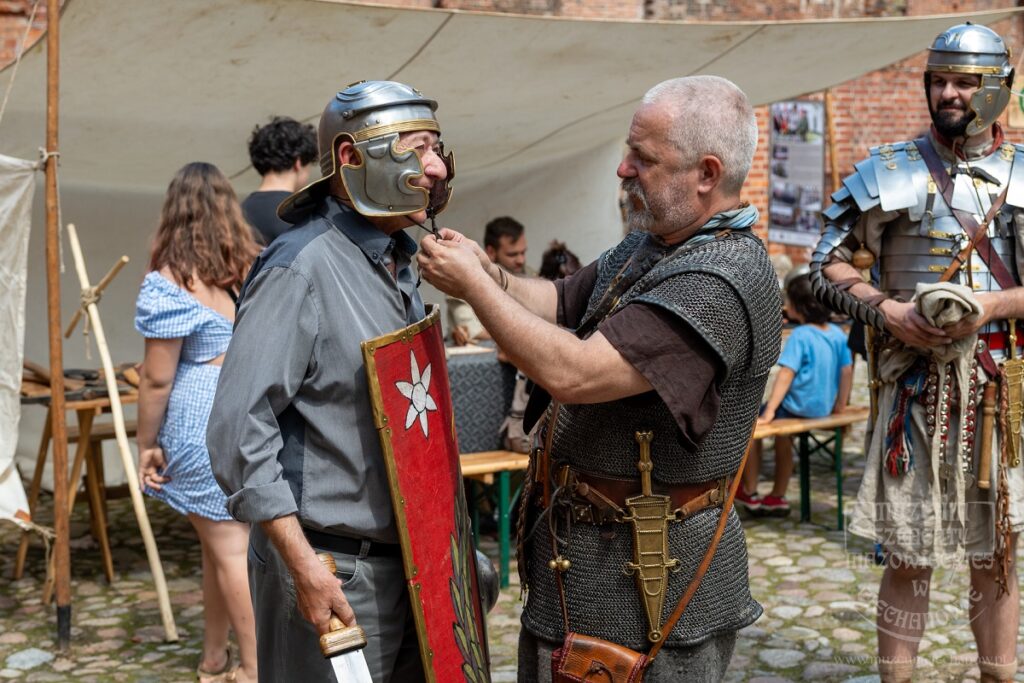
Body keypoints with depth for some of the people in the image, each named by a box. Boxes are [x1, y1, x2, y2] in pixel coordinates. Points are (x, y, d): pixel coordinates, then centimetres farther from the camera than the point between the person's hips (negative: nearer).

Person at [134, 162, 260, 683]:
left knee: (228, 549, 2)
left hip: (204, 422, -5)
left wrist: (146, 444, -1)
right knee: (226, 542, 16)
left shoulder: (169, 283, -9)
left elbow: (157, 377, -10)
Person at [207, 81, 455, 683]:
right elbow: (240, 426, -22)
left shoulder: (401, 264, 10)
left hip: (405, 558, 8)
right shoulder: (301, 267, -17)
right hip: (333, 568, -8)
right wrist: (304, 565, -23)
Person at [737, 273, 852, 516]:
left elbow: (786, 375, -23)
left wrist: (769, 411, -24)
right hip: (823, 409, 8)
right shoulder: (838, 334, 1)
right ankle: (777, 498, 34)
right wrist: (840, 406, 16)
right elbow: (847, 371, 5)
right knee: (783, 435, 29)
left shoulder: (800, 336, -19)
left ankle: (749, 493, 18)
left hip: (799, 408, -8)